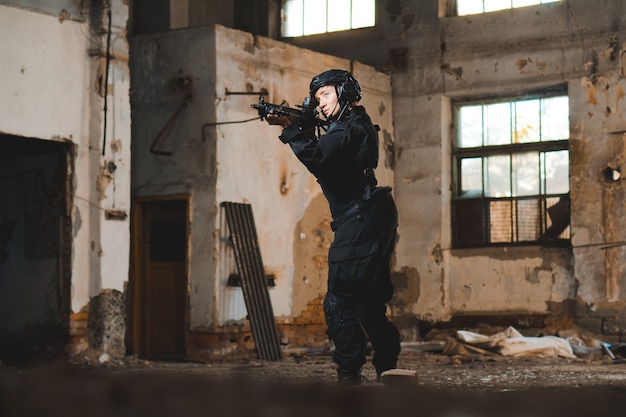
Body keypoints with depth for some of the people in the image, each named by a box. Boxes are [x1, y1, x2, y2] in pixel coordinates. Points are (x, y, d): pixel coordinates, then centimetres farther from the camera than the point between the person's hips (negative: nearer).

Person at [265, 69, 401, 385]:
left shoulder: (350, 125, -10)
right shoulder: (357, 125, 21)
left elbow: (318, 159, -24)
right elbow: (324, 162, 21)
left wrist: (289, 128, -17)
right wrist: (306, 134, 7)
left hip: (360, 222, -10)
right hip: (375, 220, 10)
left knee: (341, 300, -10)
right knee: (369, 300, 16)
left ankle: (349, 373, -12)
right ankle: (387, 370, 21)